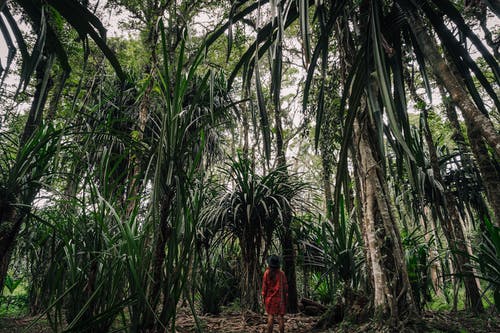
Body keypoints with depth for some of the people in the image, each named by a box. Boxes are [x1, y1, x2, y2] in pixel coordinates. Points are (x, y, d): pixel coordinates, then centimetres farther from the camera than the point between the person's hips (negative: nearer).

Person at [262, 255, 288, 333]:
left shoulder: (267, 273, -9)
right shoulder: (281, 273, -8)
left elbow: (264, 286, -5)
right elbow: (285, 286, -4)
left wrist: (263, 297, 5)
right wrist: (285, 298, 6)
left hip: (270, 298, 0)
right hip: (280, 299, 0)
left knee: (270, 316, 8)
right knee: (281, 317, 6)